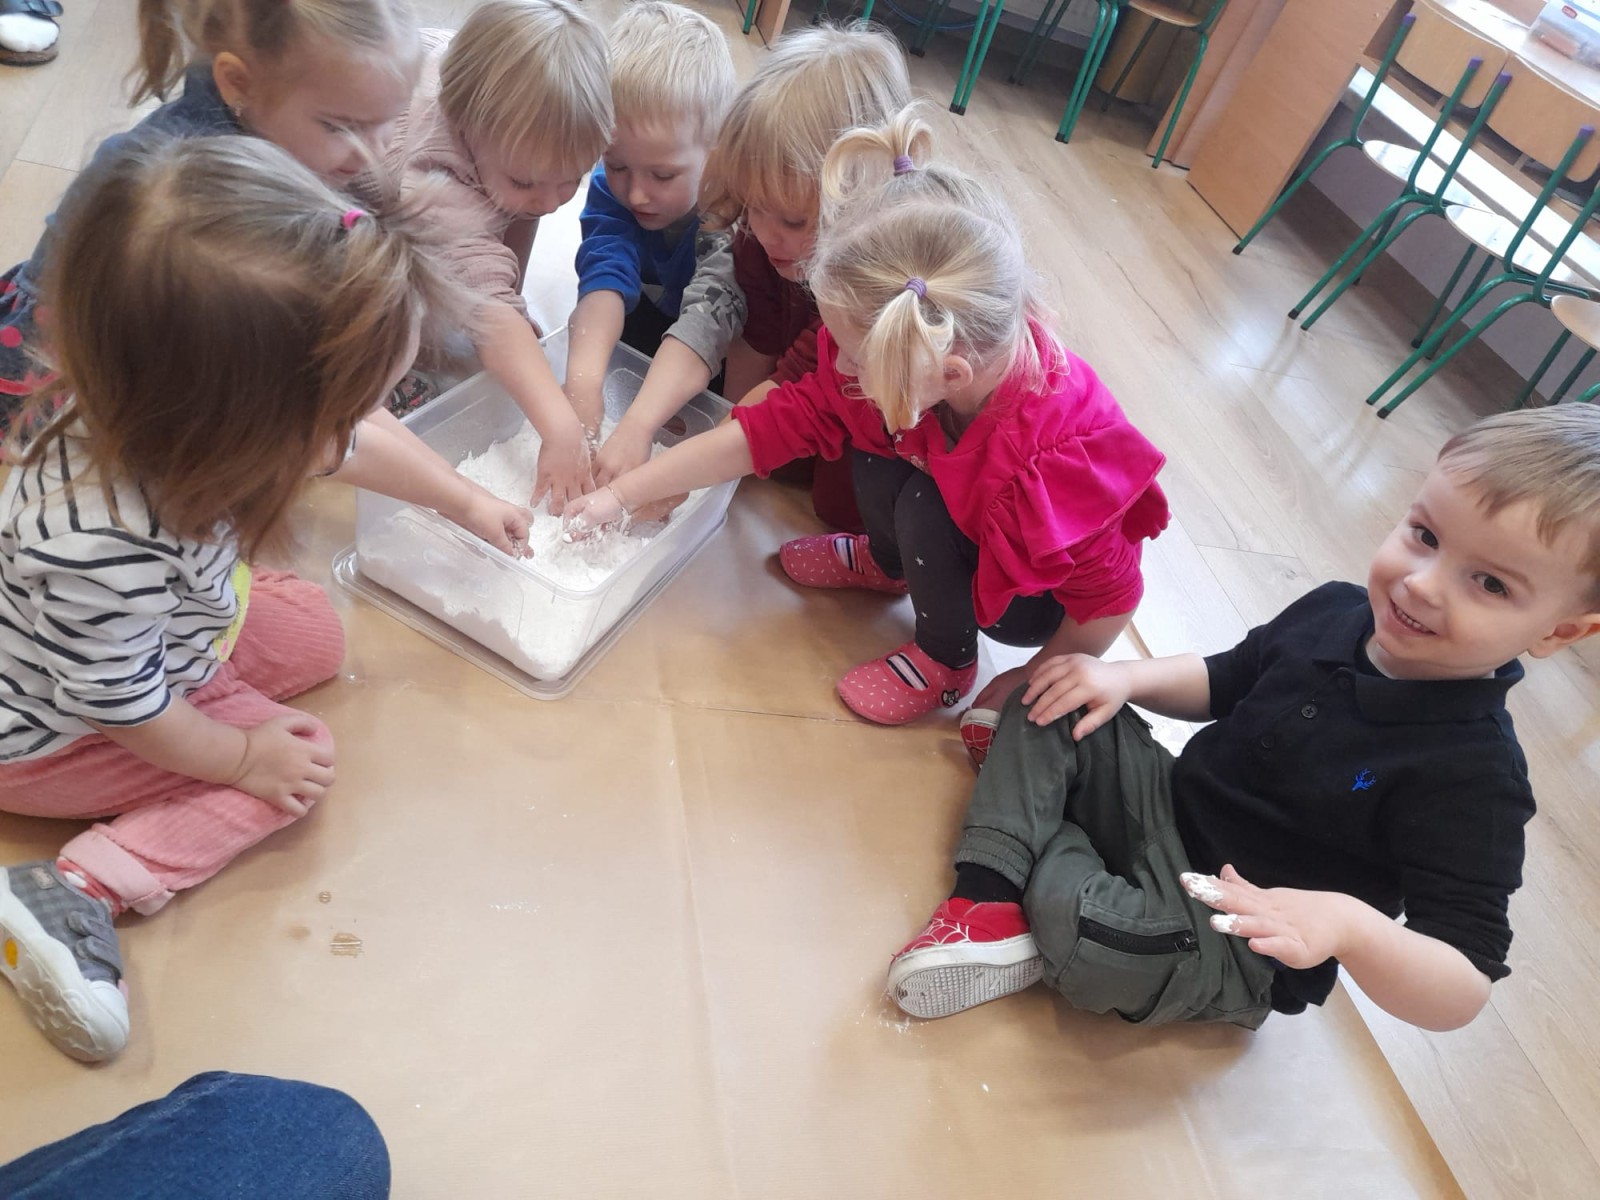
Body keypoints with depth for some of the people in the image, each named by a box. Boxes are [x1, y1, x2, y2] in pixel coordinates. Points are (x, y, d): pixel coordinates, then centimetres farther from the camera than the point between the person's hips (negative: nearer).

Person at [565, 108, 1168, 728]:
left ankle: (946, 660, 0)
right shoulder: (894, 363, -25)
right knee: (872, 428, -14)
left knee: (922, 505, -29)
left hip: (1037, 596, -5)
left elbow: (1111, 598, -26)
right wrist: (619, 494, -17)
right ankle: (890, 563, 17)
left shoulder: (1056, 455, -41)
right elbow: (761, 431, -19)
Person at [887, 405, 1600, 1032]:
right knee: (1053, 708, -6)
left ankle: (1050, 852, 1)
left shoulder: (1474, 778, -25)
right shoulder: (1333, 612, -7)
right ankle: (988, 900, -15)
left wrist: (1346, 923, -44)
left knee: (1090, 939, -34)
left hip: (1239, 953, -6)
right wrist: (1126, 677, -8)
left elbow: (1462, 995, -24)